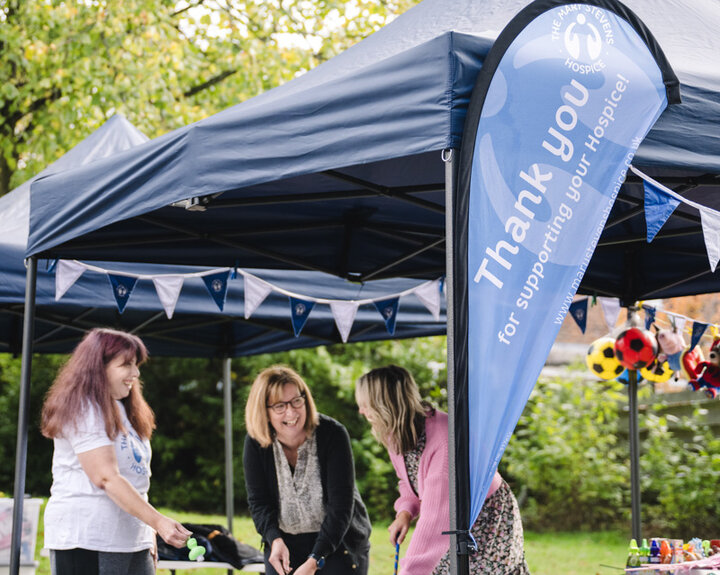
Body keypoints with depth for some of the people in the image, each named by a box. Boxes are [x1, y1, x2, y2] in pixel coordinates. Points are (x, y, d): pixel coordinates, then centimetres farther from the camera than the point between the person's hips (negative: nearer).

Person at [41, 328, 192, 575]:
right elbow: (106, 477, -20)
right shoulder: (83, 410, -11)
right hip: (86, 543, -9)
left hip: (132, 541, 9)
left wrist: (149, 535, 15)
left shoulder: (122, 411, 18)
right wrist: (158, 521, -26)